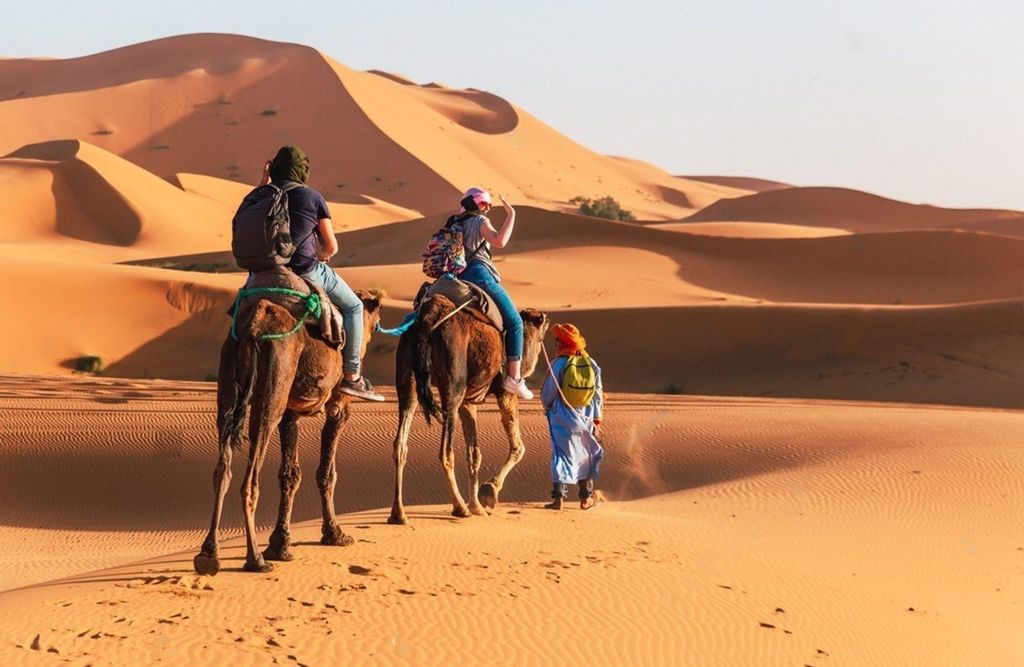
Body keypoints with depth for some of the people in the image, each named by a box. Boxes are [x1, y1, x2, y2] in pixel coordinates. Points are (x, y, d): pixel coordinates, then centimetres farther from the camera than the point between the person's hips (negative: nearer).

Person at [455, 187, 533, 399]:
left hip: (459, 277, 8)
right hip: (480, 274, -8)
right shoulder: (480, 221, -2)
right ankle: (514, 377, -7)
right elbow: (500, 241, -22)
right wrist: (511, 215, -15)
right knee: (514, 322, 0)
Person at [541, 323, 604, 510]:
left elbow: (548, 392, -7)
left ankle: (558, 496, -3)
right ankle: (586, 497, 21)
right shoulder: (591, 363, 2)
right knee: (584, 455, 14)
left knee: (562, 454, 2)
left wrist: (547, 405, 14)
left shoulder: (558, 364, -12)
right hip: (585, 417, 4)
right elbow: (598, 392, 6)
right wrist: (597, 418, 13)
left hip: (563, 418, -4)